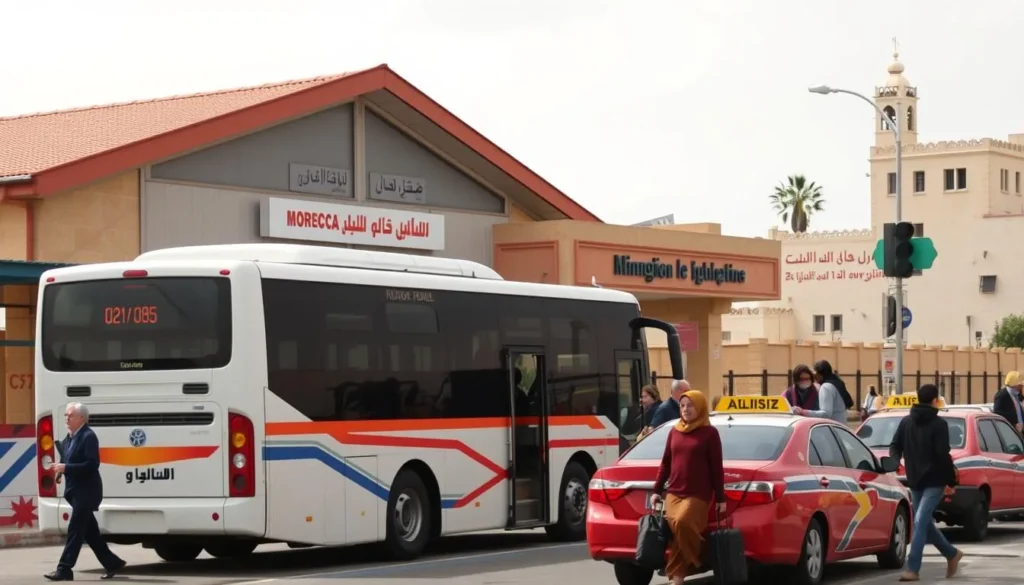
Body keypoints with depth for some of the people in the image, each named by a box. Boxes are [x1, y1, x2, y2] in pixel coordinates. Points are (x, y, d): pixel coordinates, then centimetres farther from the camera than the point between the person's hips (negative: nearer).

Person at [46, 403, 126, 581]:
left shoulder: (88, 436, -14)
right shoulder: (69, 438, 15)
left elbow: (92, 465, -21)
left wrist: (66, 468, -23)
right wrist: (61, 468, 3)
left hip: (86, 492, -10)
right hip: (76, 491, 10)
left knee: (75, 530, -9)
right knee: (90, 532, 12)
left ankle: (64, 569, -9)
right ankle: (112, 563, 21)